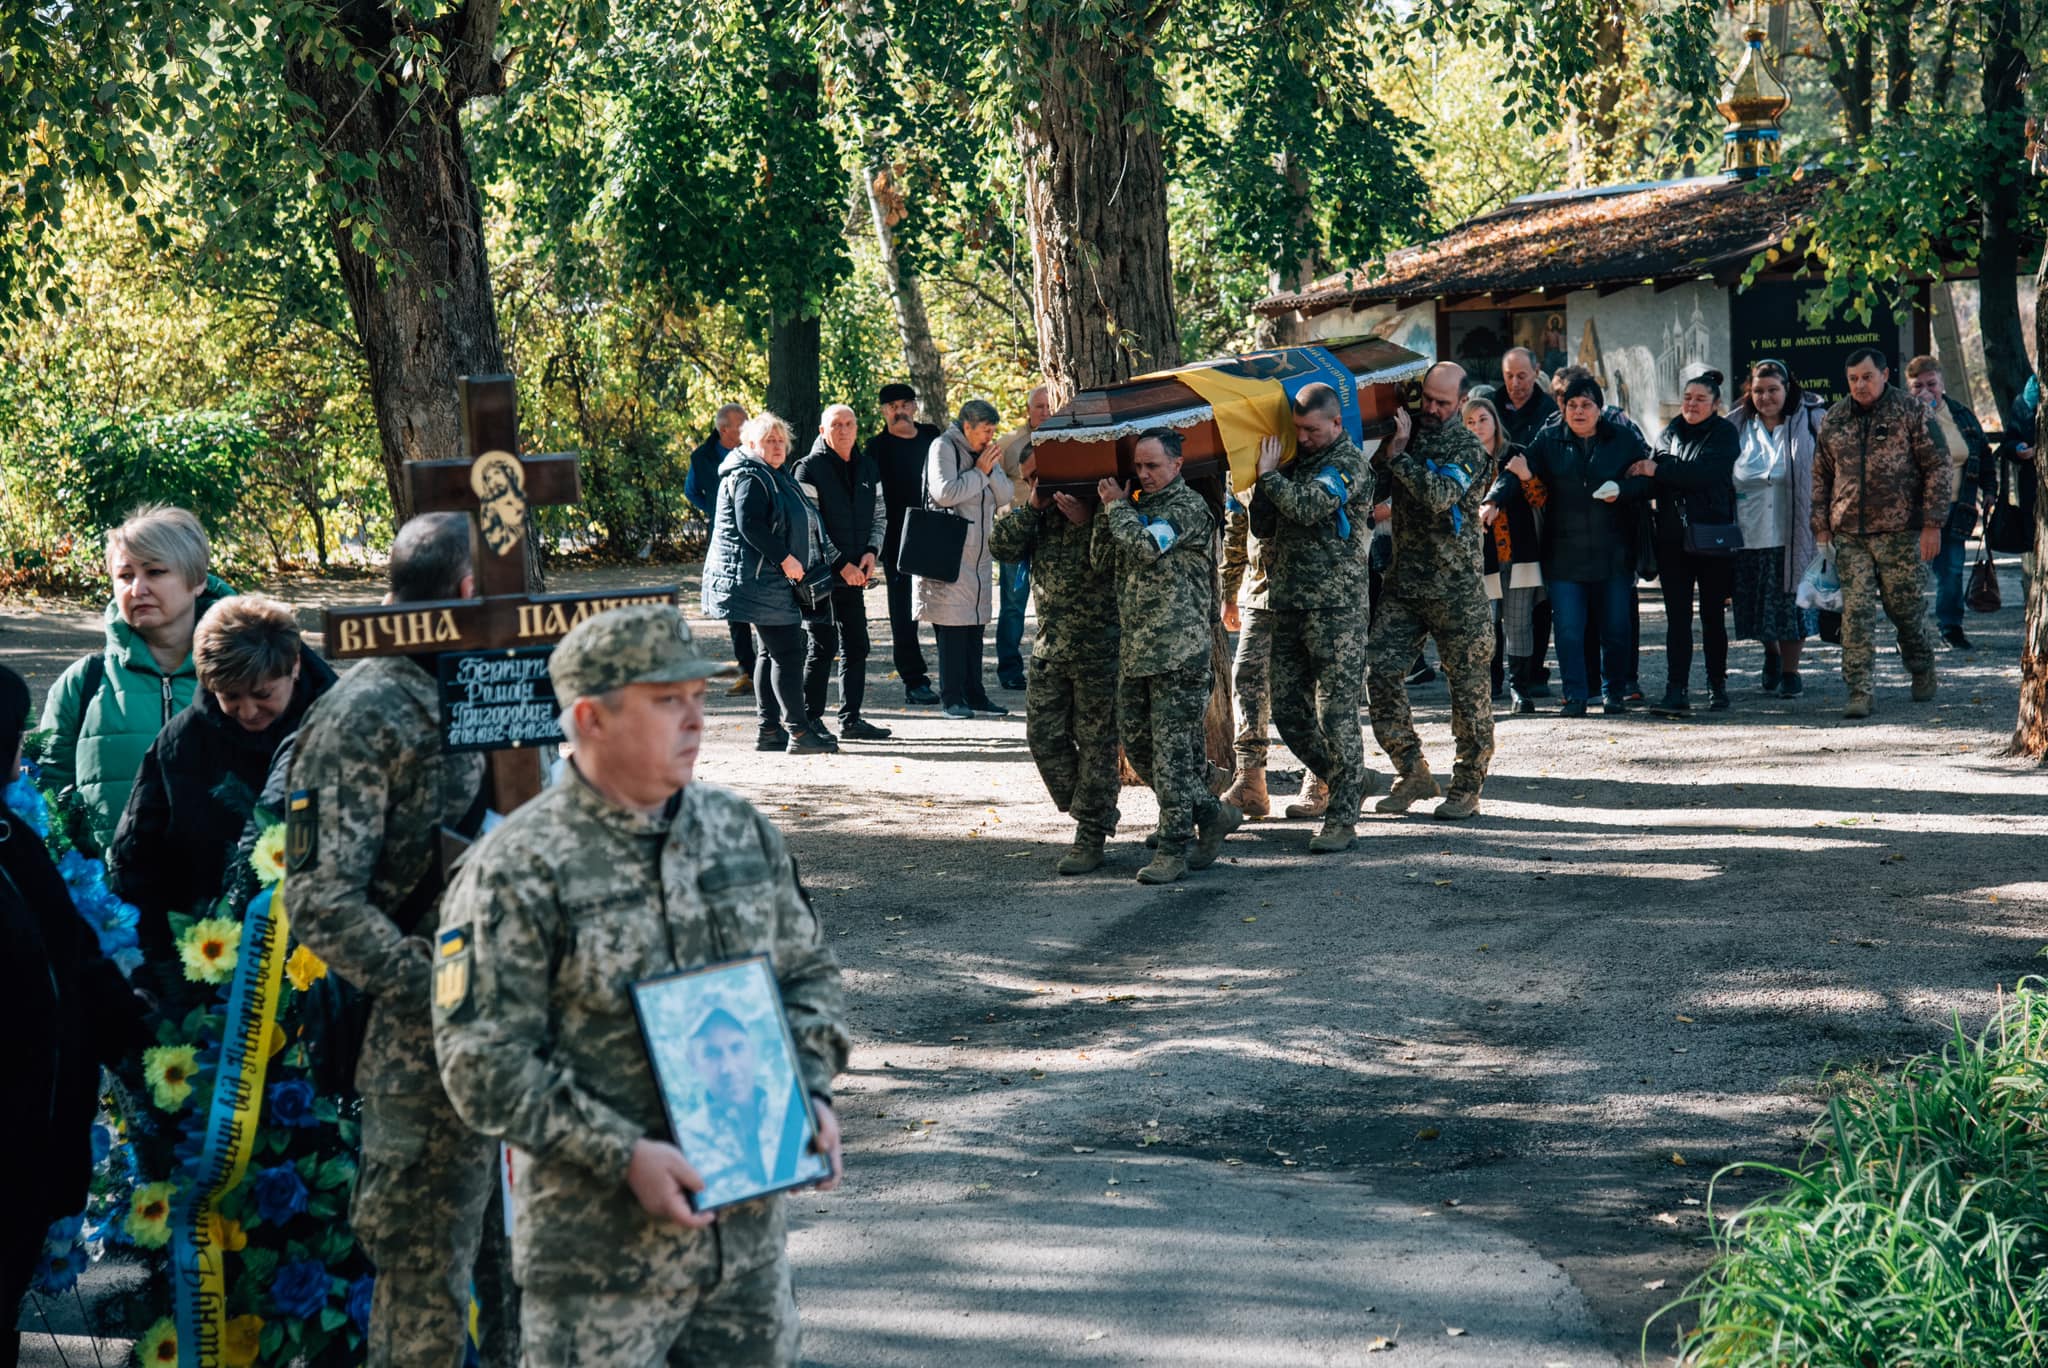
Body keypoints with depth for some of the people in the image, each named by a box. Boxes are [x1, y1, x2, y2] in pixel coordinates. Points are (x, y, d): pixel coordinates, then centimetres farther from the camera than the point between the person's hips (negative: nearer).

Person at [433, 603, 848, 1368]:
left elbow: (809, 974, 18)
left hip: (750, 1236, 6)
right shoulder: (518, 872, -11)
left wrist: (811, 1092, 0)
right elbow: (482, 1062, -14)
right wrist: (623, 1155, -20)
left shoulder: (744, 835, 8)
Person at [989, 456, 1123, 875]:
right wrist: (1033, 506, -9)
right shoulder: (1040, 514, 10)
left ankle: (1091, 837, 7)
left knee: (1096, 741, 0)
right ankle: (1093, 814, 23)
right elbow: (1002, 546, -2)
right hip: (1049, 644, 7)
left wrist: (1085, 521, -25)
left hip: (1099, 647, -7)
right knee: (1043, 736, 7)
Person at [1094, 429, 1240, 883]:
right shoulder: (1138, 506, 18)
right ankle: (1210, 813, 22)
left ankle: (1174, 848, -1)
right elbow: (1103, 561, 14)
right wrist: (1108, 513, 2)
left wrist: (1117, 508, -5)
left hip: (1178, 651, -8)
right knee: (1136, 744, 8)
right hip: (1134, 649, 8)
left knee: (1173, 750, -6)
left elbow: (1146, 546, -21)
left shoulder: (1188, 508, -7)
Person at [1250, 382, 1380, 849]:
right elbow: (1264, 528, 16)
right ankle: (1336, 780, 30)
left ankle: (1342, 817, -4)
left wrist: (1270, 474, -8)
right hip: (1289, 602, 8)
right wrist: (1263, 486, -2)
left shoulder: (1348, 465, -8)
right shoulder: (1295, 462, 15)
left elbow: (1308, 507, -23)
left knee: (1335, 711, -8)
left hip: (1336, 607, -8)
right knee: (1287, 707, 11)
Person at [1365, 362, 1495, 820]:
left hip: (1456, 587, -5)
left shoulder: (1467, 448, -6)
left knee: (1467, 685, 1)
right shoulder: (1406, 433, 10)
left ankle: (1467, 788, 11)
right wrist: (1386, 452, -3)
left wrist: (1398, 455, -17)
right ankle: (1413, 772, 6)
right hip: (1404, 583, 5)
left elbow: (1440, 494, -23)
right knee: (1377, 668, -6)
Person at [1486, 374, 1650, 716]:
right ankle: (1575, 696, 2)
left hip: (1613, 554, 0)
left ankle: (1615, 692, 19)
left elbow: (1646, 480, 6)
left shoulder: (1624, 439, 5)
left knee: (1615, 628, 5)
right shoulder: (1549, 440, 4)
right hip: (1564, 555, 0)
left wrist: (1622, 490, -14)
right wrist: (1493, 500, -23)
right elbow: (1517, 472, -6)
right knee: (1568, 631, -4)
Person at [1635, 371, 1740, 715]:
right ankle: (1676, 690, -9)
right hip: (1673, 539, 3)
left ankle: (1717, 686, 18)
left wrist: (1658, 470, -16)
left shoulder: (1724, 433, -1)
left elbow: (1705, 473, -17)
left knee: (1713, 615, 7)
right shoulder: (1670, 433, 13)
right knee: (1677, 616, -4)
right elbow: (1654, 483, 13)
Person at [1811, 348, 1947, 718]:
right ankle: (1860, 692, -5)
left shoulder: (1910, 414, -1)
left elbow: (1937, 467, -1)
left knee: (1907, 608, 6)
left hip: (1899, 532, -3)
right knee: (1856, 612, -6)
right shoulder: (1833, 420, 9)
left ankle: (1923, 673, 31)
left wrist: (1933, 523, -7)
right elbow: (1821, 476, 16)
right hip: (1849, 534, 3)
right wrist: (1821, 526, 10)